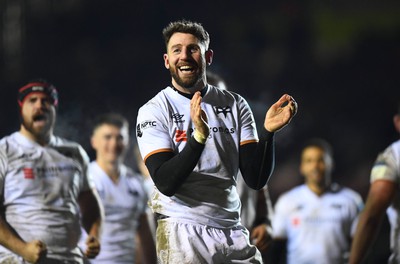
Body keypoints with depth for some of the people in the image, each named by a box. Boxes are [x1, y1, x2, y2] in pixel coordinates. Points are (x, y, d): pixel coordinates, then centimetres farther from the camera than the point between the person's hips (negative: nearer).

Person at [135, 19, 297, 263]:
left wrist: (268, 132, -13)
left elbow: (256, 179, 2)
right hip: (182, 231, -3)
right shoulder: (153, 111, -3)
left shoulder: (235, 105, 7)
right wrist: (199, 136, -25)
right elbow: (166, 183, -14)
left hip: (233, 233, 3)